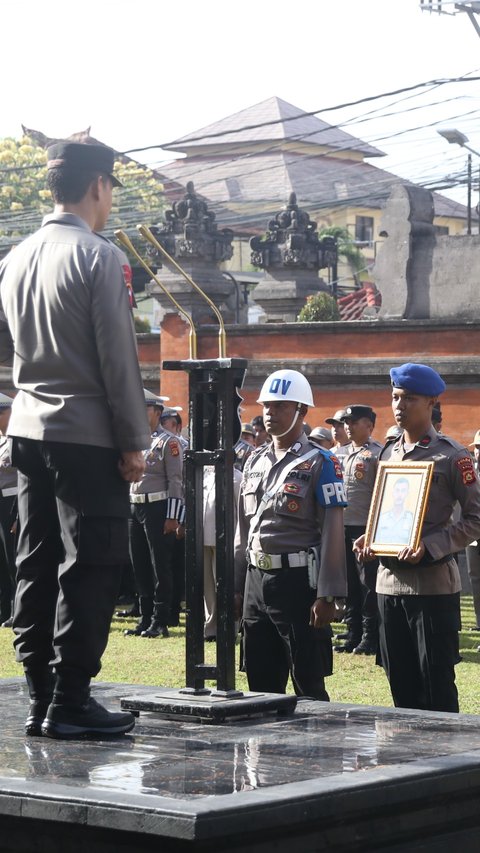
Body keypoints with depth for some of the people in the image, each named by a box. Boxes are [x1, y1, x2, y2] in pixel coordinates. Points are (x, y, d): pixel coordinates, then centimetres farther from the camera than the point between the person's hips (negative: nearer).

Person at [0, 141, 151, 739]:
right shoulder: (97, 257, -12)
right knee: (90, 569, -3)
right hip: (87, 434, -7)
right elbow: (119, 358, -14)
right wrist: (133, 442, -10)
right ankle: (70, 704, -4)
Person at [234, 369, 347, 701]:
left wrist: (327, 596, -17)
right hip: (256, 581, 7)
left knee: (309, 686, 0)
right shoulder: (255, 462, 13)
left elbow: (333, 533, -12)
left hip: (299, 582, -6)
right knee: (261, 683, 12)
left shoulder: (320, 463, -7)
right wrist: (236, 585, 14)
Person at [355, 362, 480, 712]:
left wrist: (429, 546, -19)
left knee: (437, 683, -2)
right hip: (389, 581, 6)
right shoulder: (387, 453, 13)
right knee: (400, 680, 11)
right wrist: (369, 539, 3)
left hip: (434, 583, -6)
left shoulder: (452, 455, -6)